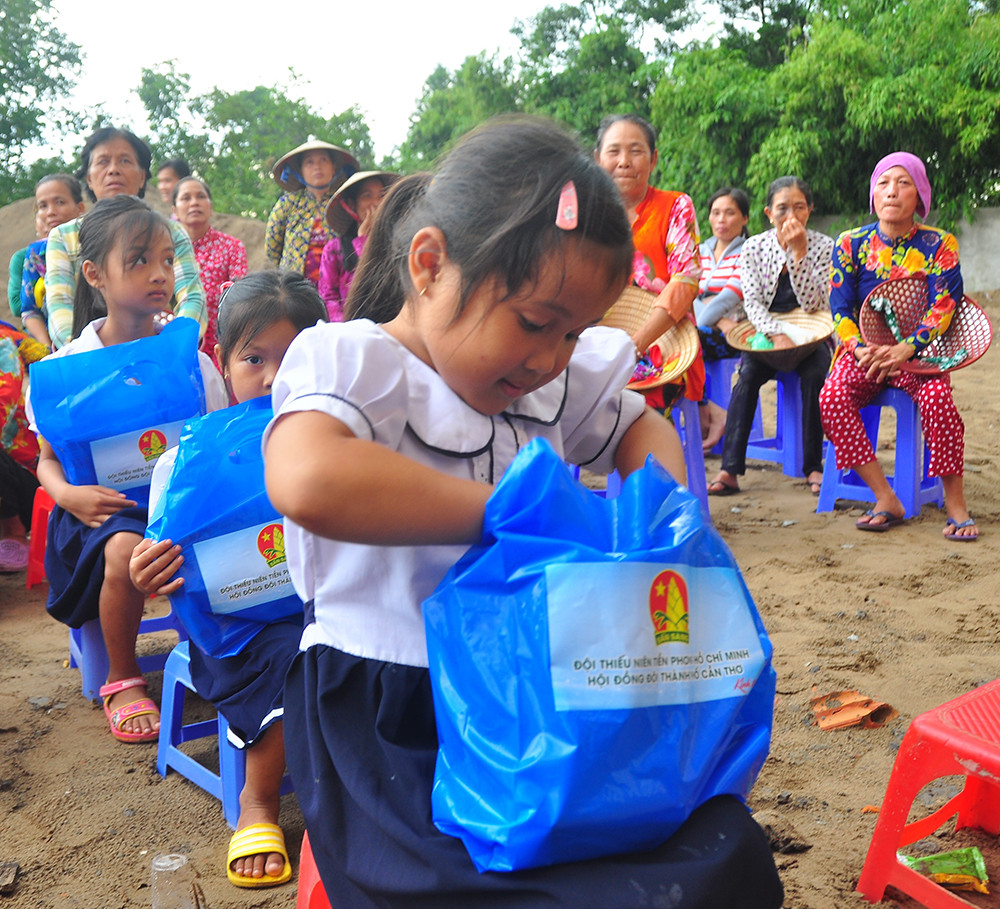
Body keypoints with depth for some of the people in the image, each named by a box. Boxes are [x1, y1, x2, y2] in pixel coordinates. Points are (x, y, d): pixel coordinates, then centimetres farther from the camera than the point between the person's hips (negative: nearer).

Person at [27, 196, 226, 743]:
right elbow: (49, 458, 6)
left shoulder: (191, 360, 4)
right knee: (126, 548, -34)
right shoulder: (67, 366, 0)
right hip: (103, 506, -1)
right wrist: (69, 494, -16)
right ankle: (121, 678, -6)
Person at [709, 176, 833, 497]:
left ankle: (813, 467, -23)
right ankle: (730, 469, -33)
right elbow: (752, 302, -9)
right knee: (747, 373, -30)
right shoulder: (754, 247, -2)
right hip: (767, 334, 1)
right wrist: (777, 335, -26)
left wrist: (798, 253, -23)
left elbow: (813, 303, -14)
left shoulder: (822, 246, -4)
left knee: (814, 374, -32)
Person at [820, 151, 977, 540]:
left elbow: (944, 305, -10)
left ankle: (955, 502, -18)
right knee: (833, 397, -30)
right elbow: (839, 308, -1)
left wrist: (907, 348, -27)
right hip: (864, 350, 2)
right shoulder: (851, 243, 4)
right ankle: (886, 500, -23)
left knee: (936, 396, -34)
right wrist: (861, 350, -20)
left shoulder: (939, 244, 1)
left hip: (918, 351, -1)